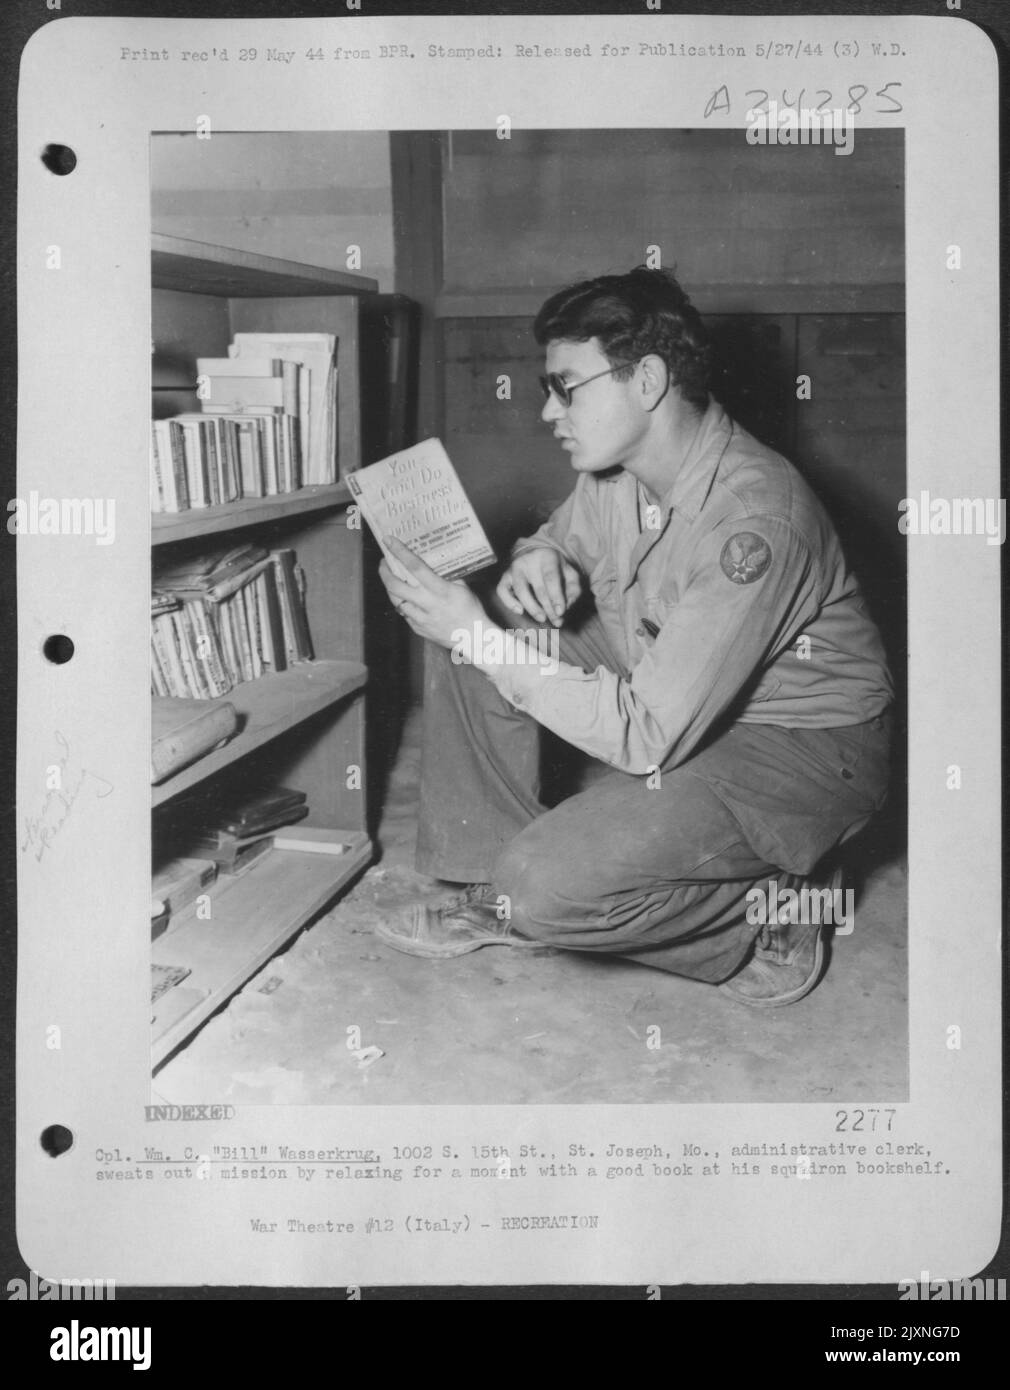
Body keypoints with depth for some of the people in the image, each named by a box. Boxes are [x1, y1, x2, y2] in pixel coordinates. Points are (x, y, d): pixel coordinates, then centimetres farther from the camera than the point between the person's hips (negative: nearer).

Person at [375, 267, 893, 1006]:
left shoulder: (753, 519, -32)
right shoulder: (616, 469, -6)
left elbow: (646, 738, -32)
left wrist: (480, 637, -31)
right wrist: (538, 561, -13)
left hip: (800, 750, -8)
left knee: (546, 884, -27)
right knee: (459, 627, -3)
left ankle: (770, 918, -1)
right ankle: (497, 890, 6)